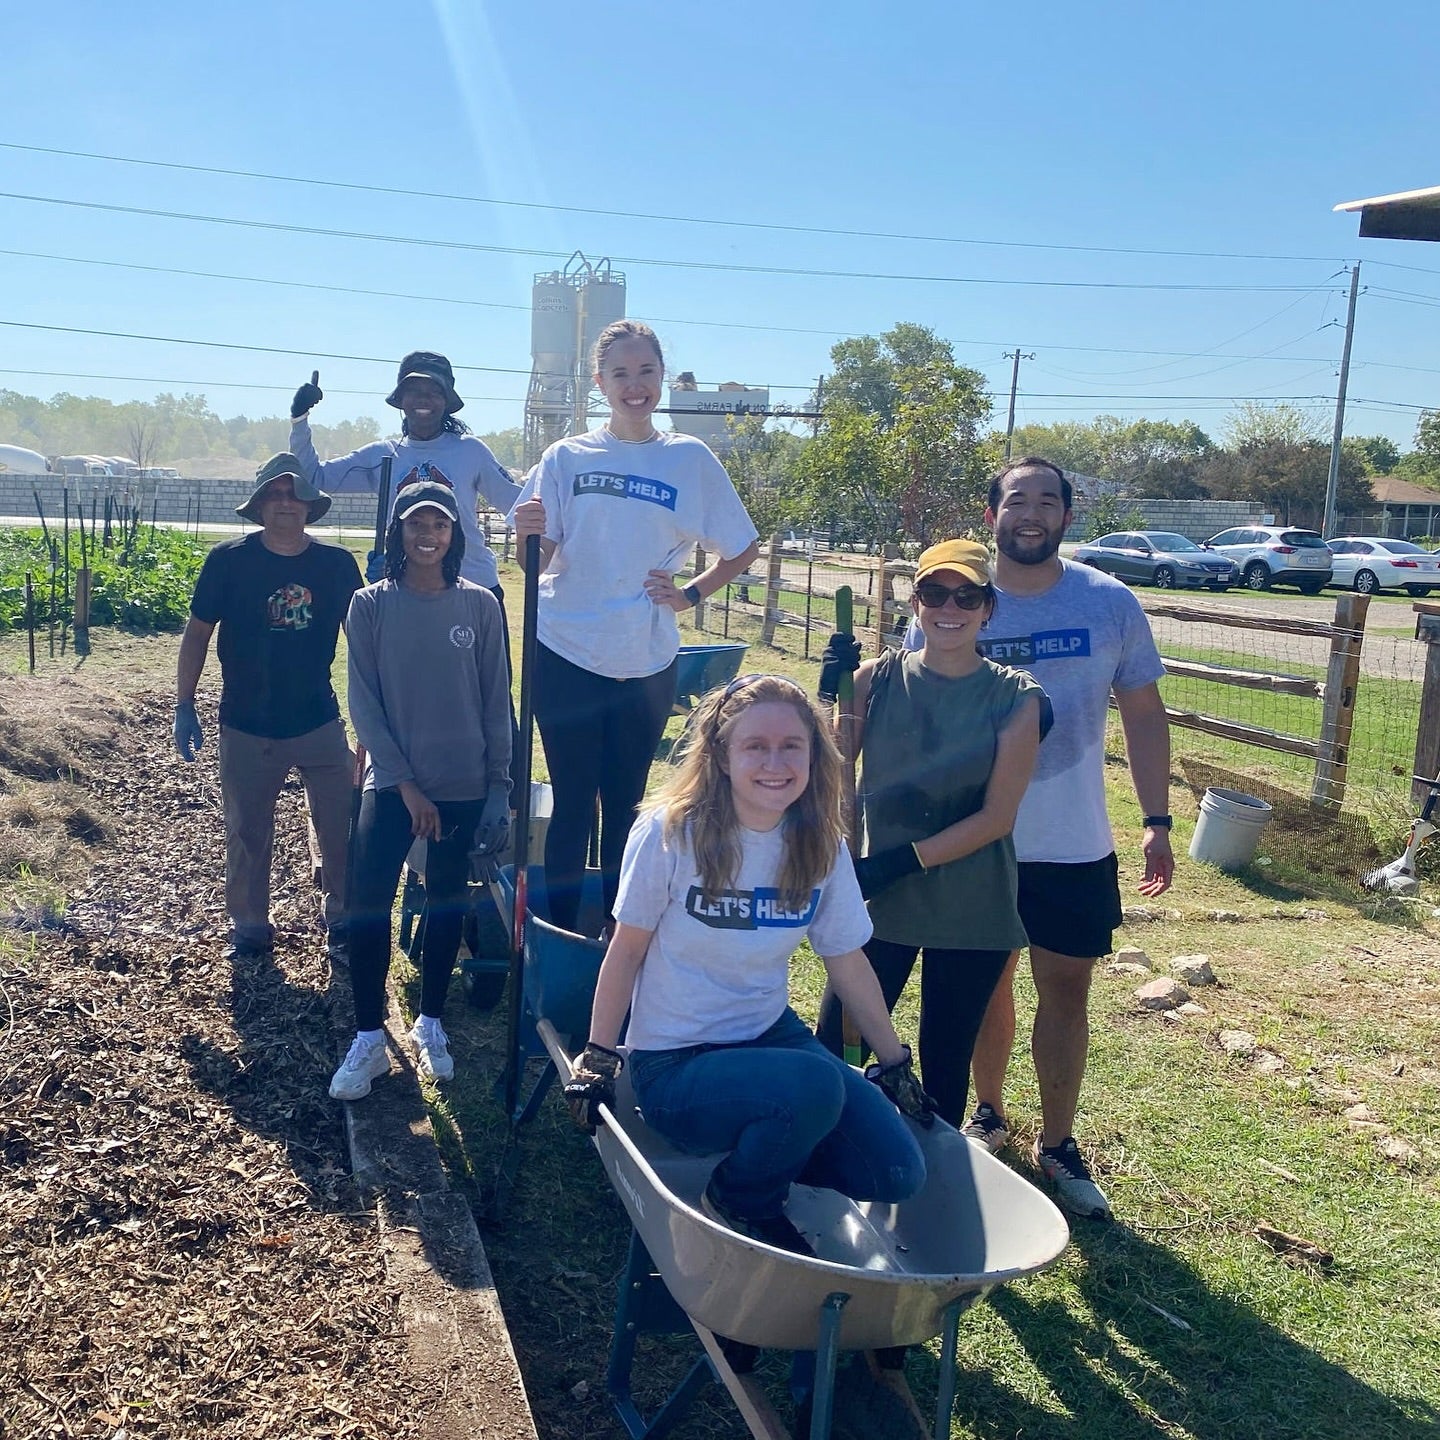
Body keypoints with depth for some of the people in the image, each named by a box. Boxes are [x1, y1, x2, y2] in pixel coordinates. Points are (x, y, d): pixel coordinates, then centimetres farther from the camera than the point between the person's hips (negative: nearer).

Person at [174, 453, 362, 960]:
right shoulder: (229, 559, -7)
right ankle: (250, 930, 28)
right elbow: (197, 633, 0)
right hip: (247, 728, -1)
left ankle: (343, 921, 24)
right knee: (247, 834, 11)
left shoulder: (337, 563, -4)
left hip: (320, 723, 1)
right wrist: (184, 707, -2)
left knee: (342, 829, 4)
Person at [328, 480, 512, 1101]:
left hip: (464, 786, 1)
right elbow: (364, 703, -5)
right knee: (368, 903, -5)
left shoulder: (479, 605, -1)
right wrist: (405, 783, -11)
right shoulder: (370, 605, -3)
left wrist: (499, 786, -2)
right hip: (392, 785, -1)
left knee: (446, 903, 11)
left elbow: (496, 701, 2)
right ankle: (369, 1039, 9)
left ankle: (429, 1025, 27)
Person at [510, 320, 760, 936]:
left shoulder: (691, 459, 2)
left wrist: (690, 594, -3)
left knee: (625, 804, 10)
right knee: (572, 801, 3)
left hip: (647, 663, 1)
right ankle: (560, 934, 14)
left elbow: (743, 550, 10)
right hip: (567, 657, -1)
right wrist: (526, 532, -21)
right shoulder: (567, 457, 2)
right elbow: (538, 559, 0)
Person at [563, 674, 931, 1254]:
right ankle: (740, 1207, -2)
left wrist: (895, 1064, 11)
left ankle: (760, 1148, 14)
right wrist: (598, 1059, -4)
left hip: (772, 1036, 5)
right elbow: (626, 950, -8)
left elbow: (848, 963, 6)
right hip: (673, 1066, -4)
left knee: (897, 1174, -11)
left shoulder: (821, 849, -4)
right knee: (814, 1086, -32)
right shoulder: (670, 834, -17)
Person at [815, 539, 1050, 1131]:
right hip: (880, 903, 1)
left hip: (971, 914, -1)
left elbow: (997, 817, -10)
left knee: (945, 1062, 13)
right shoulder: (878, 678, -2)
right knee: (834, 1049, 4)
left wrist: (898, 862, -18)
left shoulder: (1016, 697, -5)